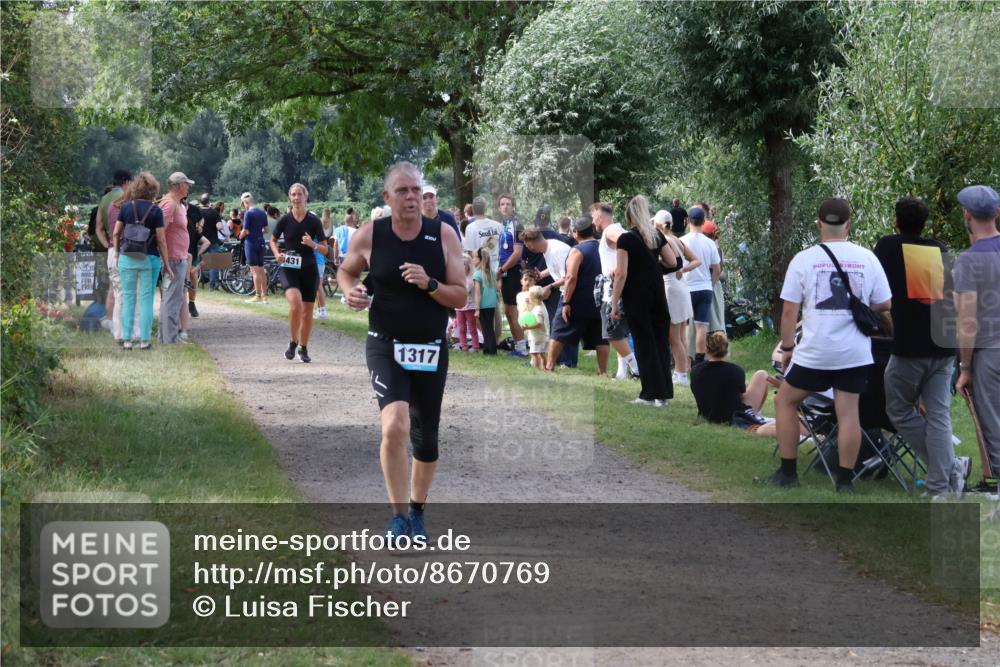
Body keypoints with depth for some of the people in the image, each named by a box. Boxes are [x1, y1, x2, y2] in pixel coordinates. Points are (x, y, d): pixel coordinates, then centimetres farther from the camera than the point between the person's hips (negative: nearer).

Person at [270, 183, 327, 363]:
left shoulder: (314, 221, -1)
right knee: (296, 304, -24)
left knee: (307, 312, 6)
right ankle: (293, 342, -4)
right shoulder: (285, 220, -1)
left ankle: (303, 348, 24)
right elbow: (273, 240, 14)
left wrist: (313, 245, -18)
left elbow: (325, 249, 2)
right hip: (289, 269, -2)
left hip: (309, 269, 2)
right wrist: (277, 254, -5)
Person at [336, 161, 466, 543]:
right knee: (395, 427, -24)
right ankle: (398, 515, -10)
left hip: (431, 350, 2)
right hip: (386, 346, -2)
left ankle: (417, 512, 35)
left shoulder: (444, 236, -6)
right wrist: (350, 291, -8)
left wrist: (430, 284, -22)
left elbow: (460, 298, -4)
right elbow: (346, 270, 14)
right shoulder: (369, 237, -6)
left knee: (426, 440, 12)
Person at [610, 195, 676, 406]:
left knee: (644, 343, 0)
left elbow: (621, 274, -13)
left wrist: (614, 304, -9)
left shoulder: (626, 239, -11)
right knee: (660, 340, 10)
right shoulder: (657, 236, 5)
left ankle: (652, 393, 0)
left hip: (636, 296, -5)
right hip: (657, 294, 5)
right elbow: (672, 262, 9)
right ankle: (664, 392, 11)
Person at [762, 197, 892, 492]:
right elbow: (884, 305, 6)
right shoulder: (867, 258, 0)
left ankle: (788, 472, 16)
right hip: (856, 353, 2)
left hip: (815, 351, -2)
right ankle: (845, 479, 7)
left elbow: (789, 310, -3)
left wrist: (787, 348, 8)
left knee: (785, 401, 14)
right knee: (848, 411, 6)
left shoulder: (804, 259, -4)